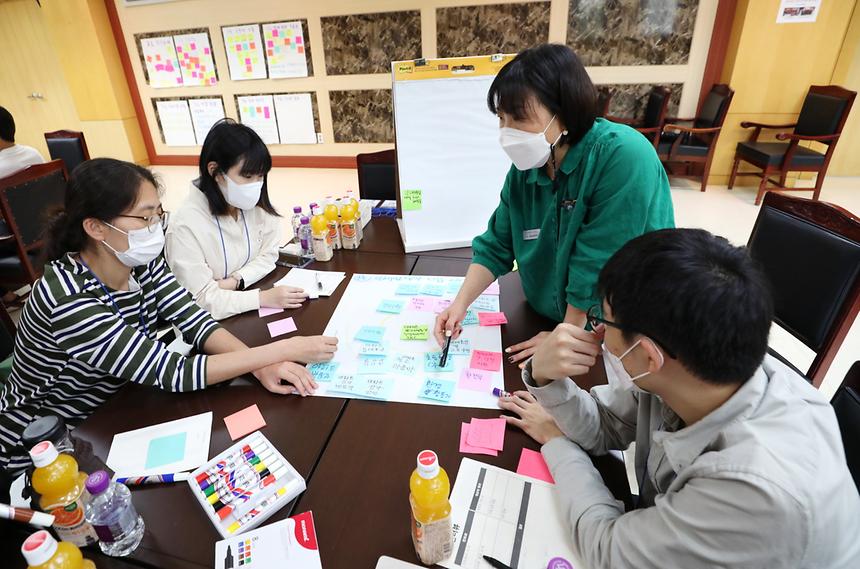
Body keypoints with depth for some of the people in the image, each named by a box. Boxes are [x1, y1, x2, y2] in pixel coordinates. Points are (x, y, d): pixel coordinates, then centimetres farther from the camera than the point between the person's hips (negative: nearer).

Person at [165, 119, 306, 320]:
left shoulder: (256, 204, -7)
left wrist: (235, 281, -17)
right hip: (214, 324, -5)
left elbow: (268, 255, -1)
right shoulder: (186, 226, -23)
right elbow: (201, 300, -21)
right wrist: (263, 298, -26)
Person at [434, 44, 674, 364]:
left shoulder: (623, 157, -24)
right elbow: (495, 247, 1)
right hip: (548, 319, 5)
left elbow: (599, 268, -23)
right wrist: (460, 304, -11)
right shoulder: (525, 169, -4)